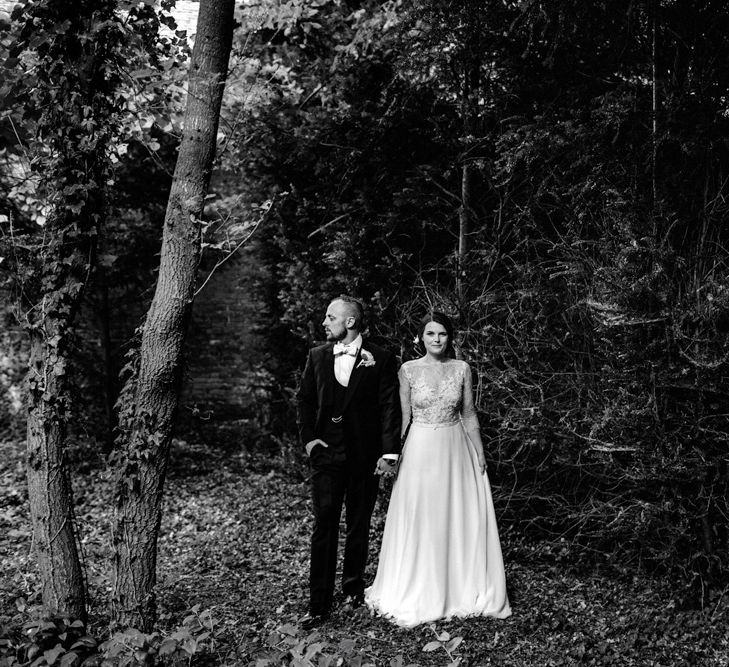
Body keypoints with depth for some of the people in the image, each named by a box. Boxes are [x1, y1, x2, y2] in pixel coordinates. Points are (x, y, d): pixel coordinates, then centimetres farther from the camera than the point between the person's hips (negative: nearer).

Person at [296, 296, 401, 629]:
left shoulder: (381, 360, -4)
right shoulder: (317, 356, 6)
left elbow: (390, 408, -4)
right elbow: (304, 399, 14)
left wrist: (389, 451, -9)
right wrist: (307, 438, 3)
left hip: (364, 455, -1)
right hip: (326, 452, 2)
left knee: (359, 525, 11)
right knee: (324, 525, -3)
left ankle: (353, 588, 29)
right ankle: (319, 604, -1)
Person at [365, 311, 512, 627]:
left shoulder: (461, 369, 2)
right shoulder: (408, 370, -2)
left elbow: (469, 414, 7)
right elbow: (403, 417, 1)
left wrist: (480, 453, 3)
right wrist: (393, 454, -3)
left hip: (455, 449, 2)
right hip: (420, 450, -1)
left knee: (460, 518, 5)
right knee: (420, 521, 4)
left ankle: (461, 588, 22)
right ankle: (419, 592, 19)